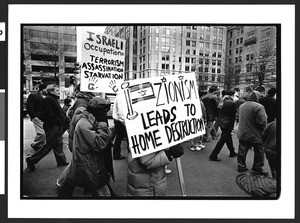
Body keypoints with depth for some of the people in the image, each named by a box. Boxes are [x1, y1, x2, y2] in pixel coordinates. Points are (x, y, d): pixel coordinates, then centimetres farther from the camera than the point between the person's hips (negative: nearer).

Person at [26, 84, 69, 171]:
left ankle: (61, 161, 25)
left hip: (57, 126, 10)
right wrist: (59, 120, -20)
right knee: (49, 146, -2)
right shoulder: (48, 99, -16)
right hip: (52, 126, -10)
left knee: (58, 144, 15)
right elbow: (49, 114, -23)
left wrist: (62, 118, 9)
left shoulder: (54, 99, 15)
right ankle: (31, 160, 13)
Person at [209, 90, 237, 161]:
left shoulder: (222, 101, 5)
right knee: (222, 140, 0)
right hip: (227, 124, -8)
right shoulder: (232, 103, -17)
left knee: (228, 137, 22)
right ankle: (213, 156, 4)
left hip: (221, 122, 8)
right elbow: (234, 114, -9)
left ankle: (232, 152, 37)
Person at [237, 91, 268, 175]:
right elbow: (262, 122, -22)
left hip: (242, 134, 6)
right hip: (255, 135, -6)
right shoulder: (258, 107, -18)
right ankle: (257, 168, 22)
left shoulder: (241, 106, 5)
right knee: (259, 152, 12)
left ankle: (241, 166, 23)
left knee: (242, 152, 15)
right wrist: (263, 132, -6)